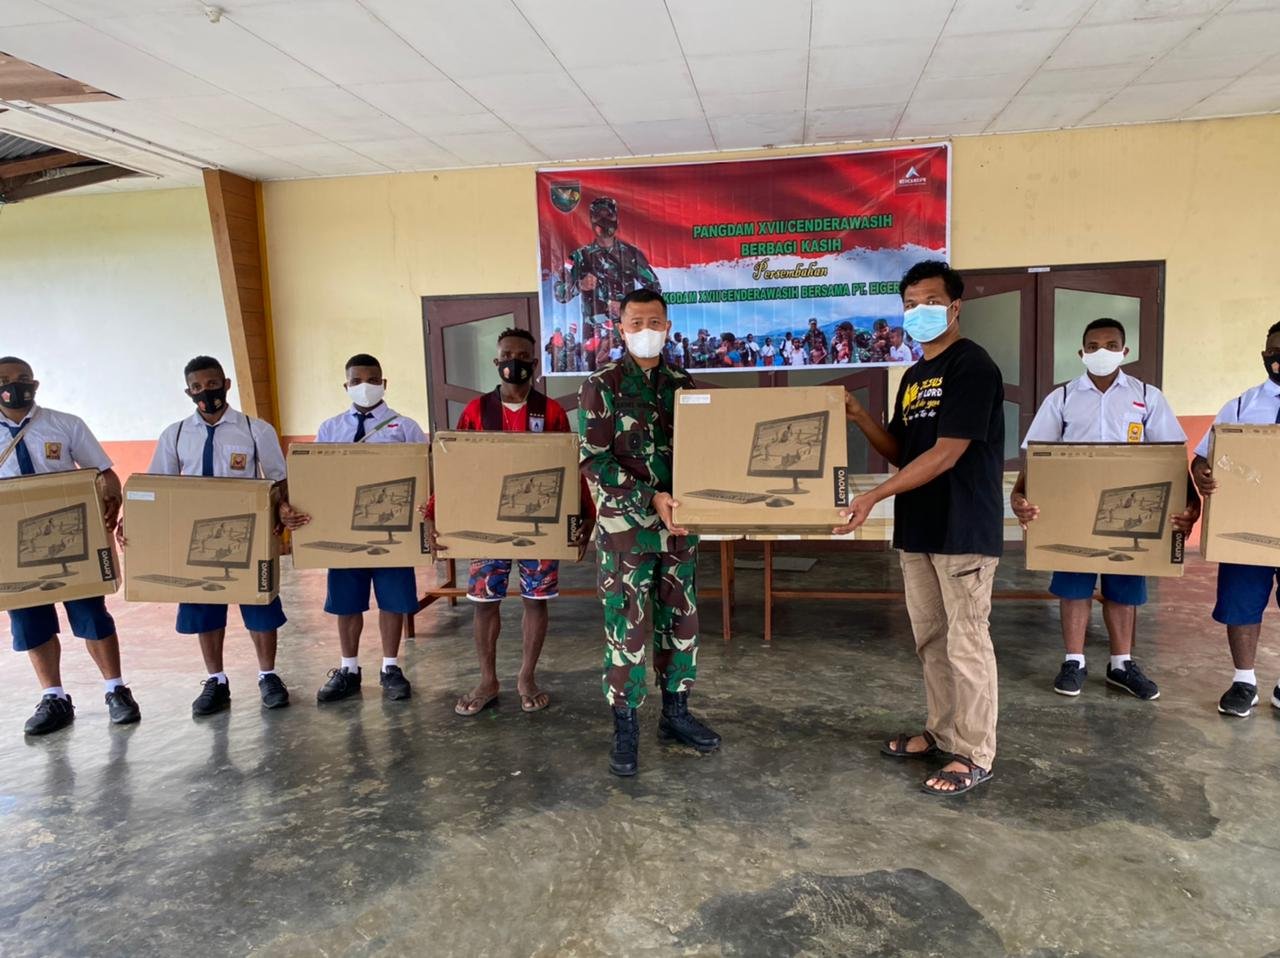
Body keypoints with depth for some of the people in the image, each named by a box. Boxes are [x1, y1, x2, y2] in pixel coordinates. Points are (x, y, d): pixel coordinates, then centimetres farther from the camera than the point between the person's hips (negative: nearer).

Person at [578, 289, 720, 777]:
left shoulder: (683, 383, 9)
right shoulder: (601, 386, -5)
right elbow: (594, 460, -12)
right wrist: (650, 498, -19)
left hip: (678, 520, 5)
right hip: (625, 523, -4)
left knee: (680, 619, 12)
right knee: (628, 624, 0)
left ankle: (675, 713, 27)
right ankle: (625, 726, 13)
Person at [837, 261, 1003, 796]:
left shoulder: (971, 366, -12)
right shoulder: (913, 377, 15)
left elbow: (946, 454, -19)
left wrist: (874, 497, -22)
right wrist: (860, 418, 0)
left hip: (964, 531, -8)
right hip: (917, 530, 8)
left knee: (966, 643, -1)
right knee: (930, 639, 15)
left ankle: (974, 756, 11)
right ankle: (942, 731, 30)